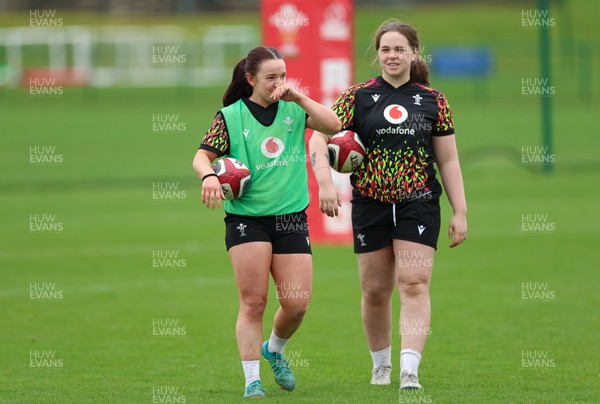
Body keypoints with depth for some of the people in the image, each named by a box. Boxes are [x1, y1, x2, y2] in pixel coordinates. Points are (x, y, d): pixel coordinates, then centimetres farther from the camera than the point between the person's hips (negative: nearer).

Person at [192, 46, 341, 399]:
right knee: (253, 301, -8)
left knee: (297, 303, -1)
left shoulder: (293, 109, 7)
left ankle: (274, 350, 30)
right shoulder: (231, 116, 0)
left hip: (291, 218, 3)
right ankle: (252, 380, 0)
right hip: (246, 219, -3)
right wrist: (209, 175, -26)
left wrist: (299, 97, -12)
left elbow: (333, 125, -5)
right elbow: (202, 156, -5)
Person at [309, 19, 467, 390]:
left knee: (414, 284, -13)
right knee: (375, 291, 7)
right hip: (371, 205, 1)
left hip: (419, 204, -1)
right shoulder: (359, 96, 2)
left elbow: (449, 161, 7)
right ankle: (381, 365, 25)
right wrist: (325, 182, -21)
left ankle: (410, 371, -20)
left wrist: (460, 212, 2)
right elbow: (318, 139, -5)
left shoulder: (432, 100, 5)